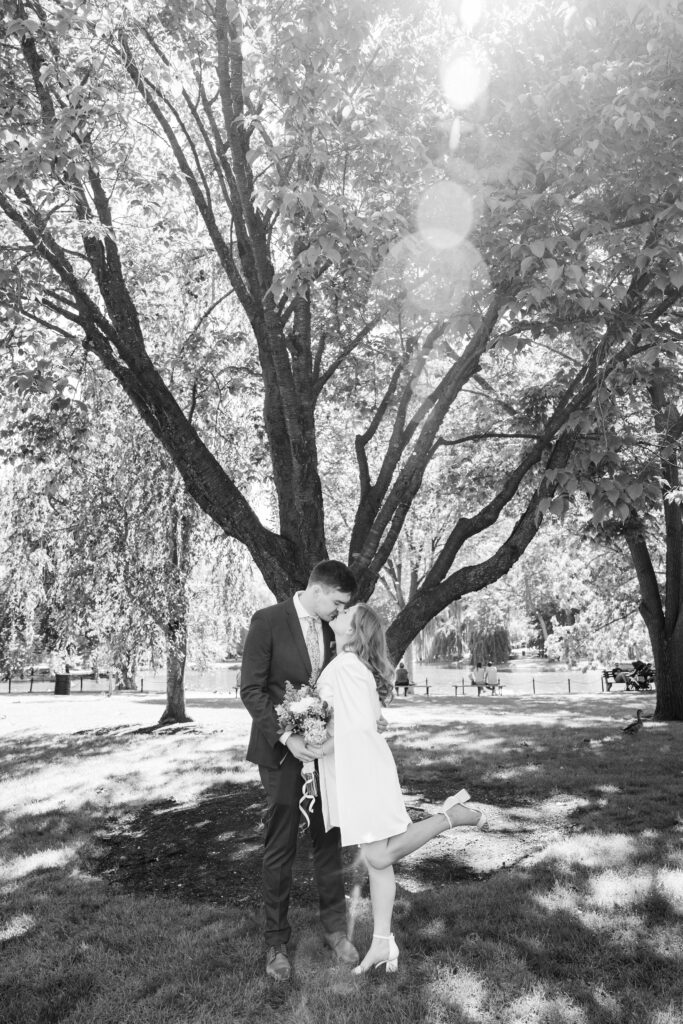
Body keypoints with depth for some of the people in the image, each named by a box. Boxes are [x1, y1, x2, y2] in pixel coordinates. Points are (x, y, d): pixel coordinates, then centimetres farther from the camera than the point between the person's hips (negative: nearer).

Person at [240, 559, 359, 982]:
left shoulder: (330, 629, 5)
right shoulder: (268, 621, -12)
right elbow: (251, 690, -14)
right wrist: (286, 736, -22)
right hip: (283, 750, -5)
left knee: (329, 840, 11)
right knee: (280, 849, 6)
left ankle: (335, 926, 28)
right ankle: (277, 940, 23)